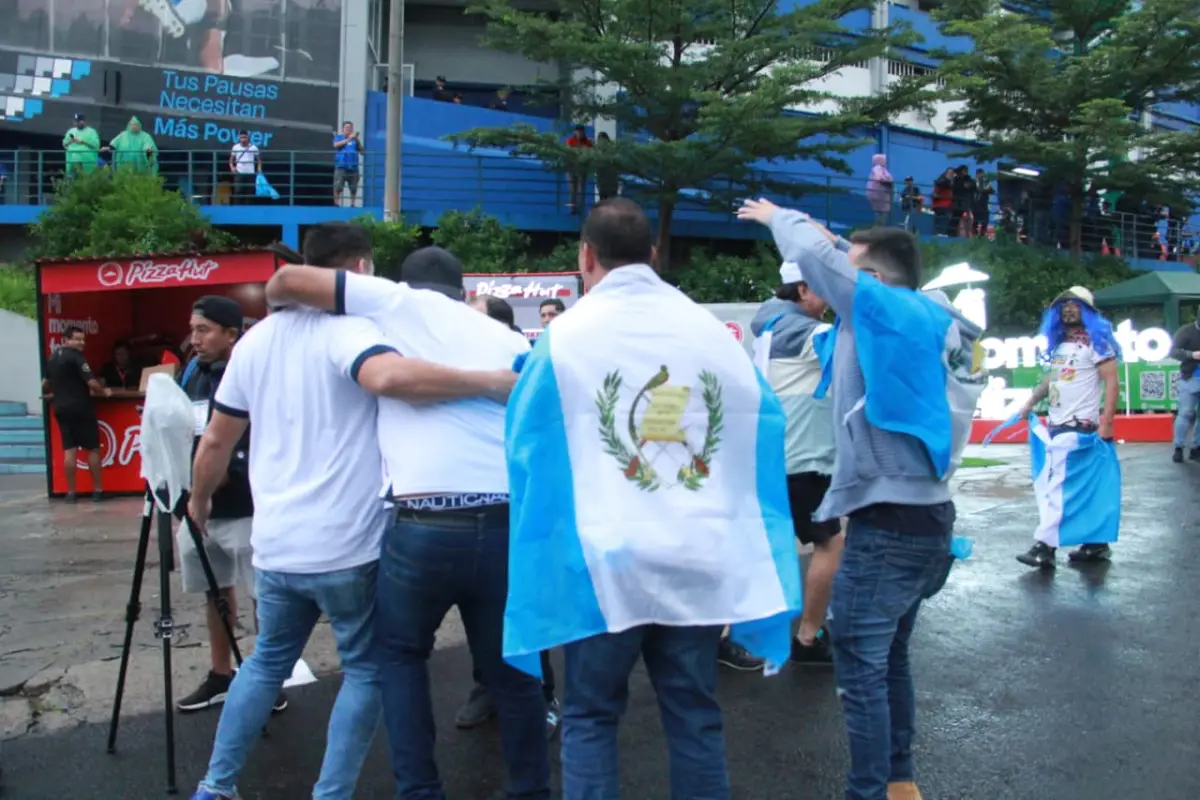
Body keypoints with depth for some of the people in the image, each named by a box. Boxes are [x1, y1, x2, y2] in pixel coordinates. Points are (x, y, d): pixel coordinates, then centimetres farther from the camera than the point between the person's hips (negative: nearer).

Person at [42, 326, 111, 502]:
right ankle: (97, 490, 3)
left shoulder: (53, 358, 14)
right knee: (92, 449, 1)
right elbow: (91, 382, -20)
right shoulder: (76, 356, -12)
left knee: (69, 450, 7)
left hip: (61, 408, 7)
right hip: (80, 407, -7)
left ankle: (71, 492, 7)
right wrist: (104, 392, -1)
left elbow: (45, 385, 26)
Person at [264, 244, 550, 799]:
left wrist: (273, 301, 28)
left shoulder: (398, 303, 8)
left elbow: (288, 280, 8)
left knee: (400, 654, 22)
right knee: (510, 670, 19)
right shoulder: (510, 340, 19)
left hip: (422, 527, -3)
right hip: (505, 526, 3)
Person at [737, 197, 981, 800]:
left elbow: (815, 256, -11)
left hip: (889, 523, -10)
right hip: (922, 515, 10)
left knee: (860, 666, -2)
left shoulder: (887, 307, -11)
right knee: (887, 658, 19)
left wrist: (777, 216, 6)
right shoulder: (921, 320, 12)